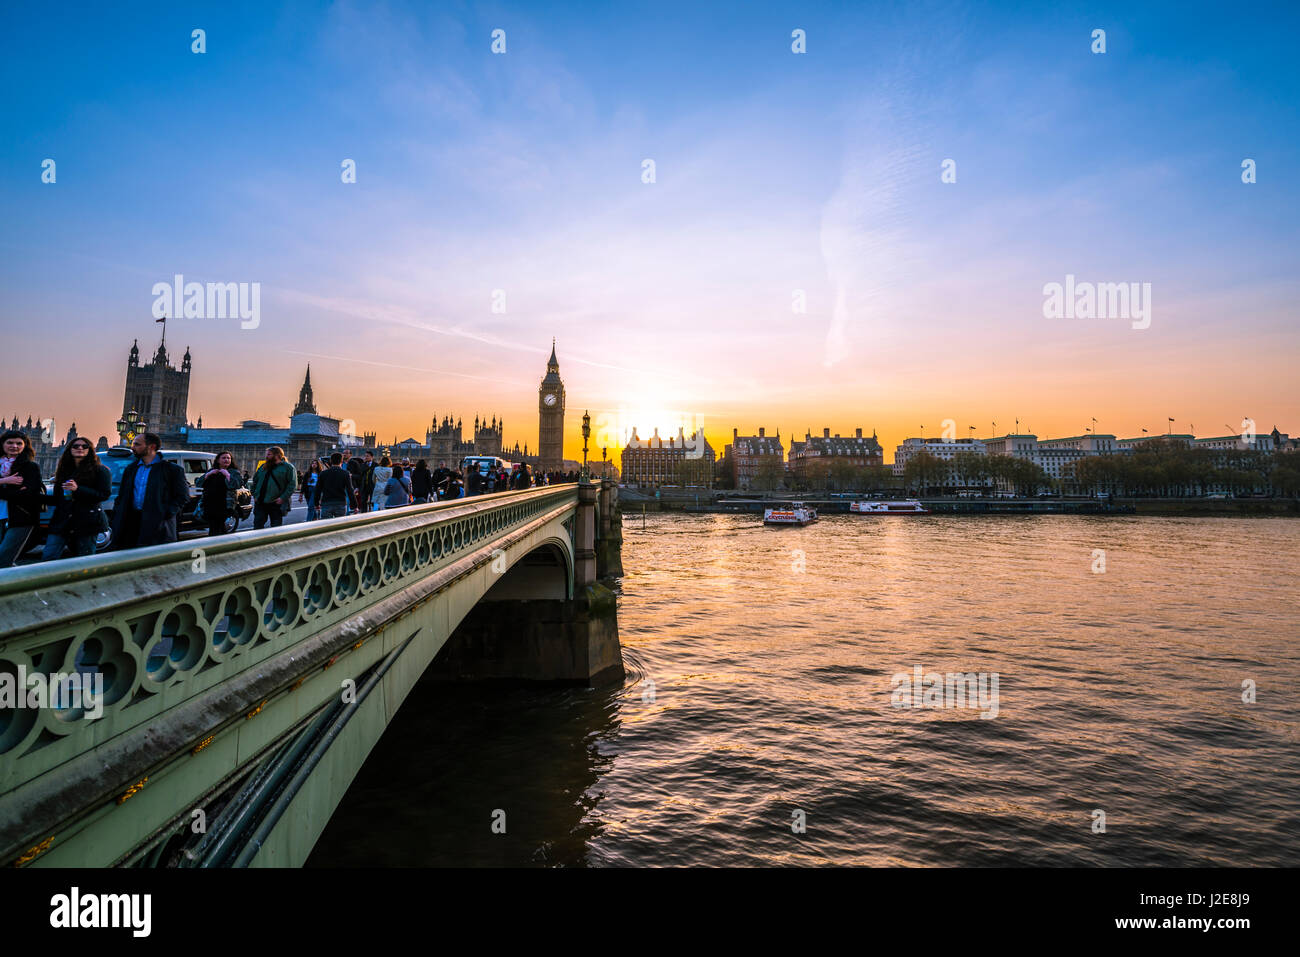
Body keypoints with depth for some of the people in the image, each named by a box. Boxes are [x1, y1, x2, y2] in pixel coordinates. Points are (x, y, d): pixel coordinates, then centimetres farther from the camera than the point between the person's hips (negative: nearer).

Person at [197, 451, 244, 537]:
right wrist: (208, 474, -2)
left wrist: (227, 474, -14)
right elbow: (198, 483, 10)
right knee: (212, 527, 7)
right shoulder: (210, 471, 19)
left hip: (224, 506, -5)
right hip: (209, 506, 5)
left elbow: (237, 485, -15)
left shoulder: (234, 472, 4)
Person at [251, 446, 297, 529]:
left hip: (276, 504, -5)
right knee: (257, 525, 3)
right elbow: (255, 481, 22)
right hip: (260, 503, 5)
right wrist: (255, 495, 9)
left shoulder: (288, 467, -4)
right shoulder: (263, 466, 15)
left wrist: (283, 498, -18)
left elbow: (292, 484, -11)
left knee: (276, 528, 3)